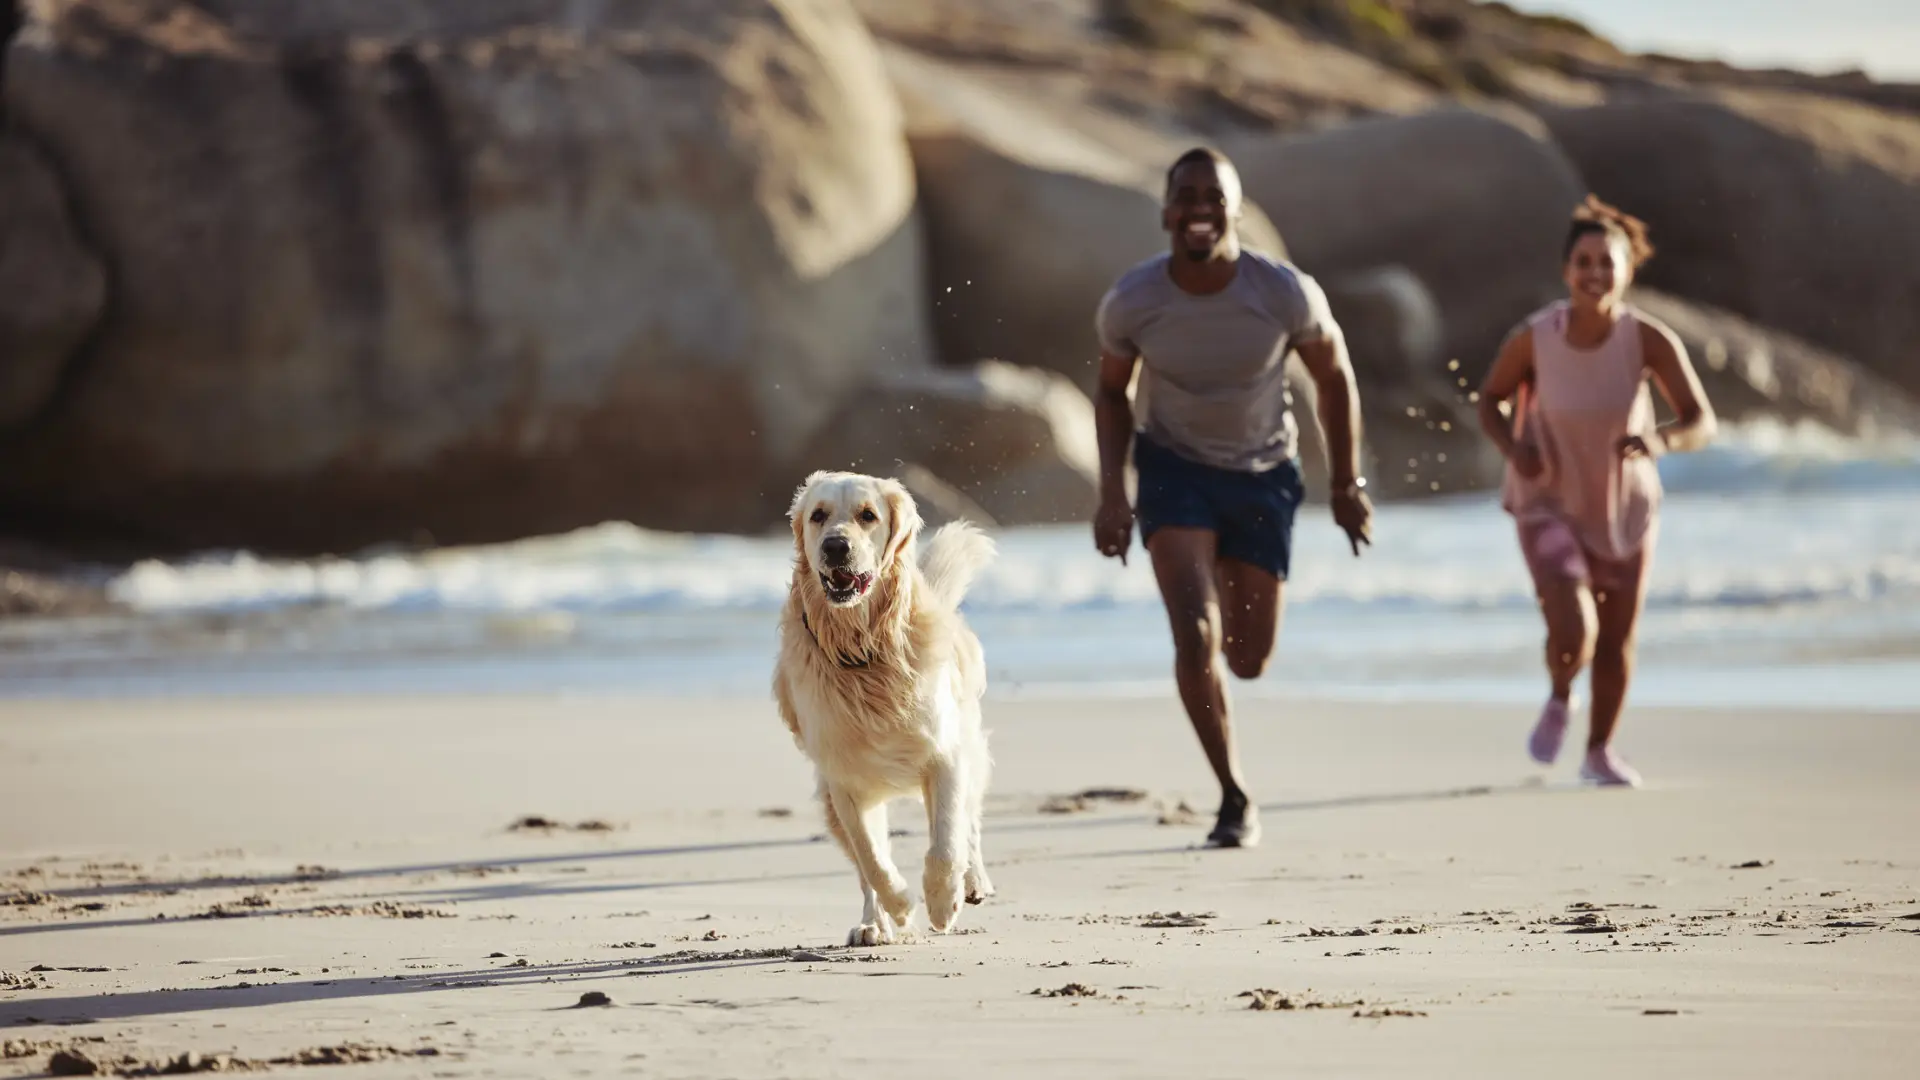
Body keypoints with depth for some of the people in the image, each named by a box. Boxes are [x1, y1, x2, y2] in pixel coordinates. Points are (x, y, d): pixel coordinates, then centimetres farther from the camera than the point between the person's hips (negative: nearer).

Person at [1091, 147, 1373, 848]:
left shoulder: (1286, 293, -22)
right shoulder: (1130, 302, -19)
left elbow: (1335, 379, -4)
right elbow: (1112, 394, 1)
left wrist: (1347, 487, 0)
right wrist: (1112, 493, -9)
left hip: (1263, 474, 1)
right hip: (1174, 467, -1)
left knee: (1249, 658, 7)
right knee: (1195, 635, -19)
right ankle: (1234, 797, -4)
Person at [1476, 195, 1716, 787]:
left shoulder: (1649, 338, -21)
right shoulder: (1532, 338, -21)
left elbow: (1702, 421, -18)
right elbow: (1491, 399, -3)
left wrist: (1661, 440, -39)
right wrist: (1512, 446, -23)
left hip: (1625, 504, 2)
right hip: (1550, 504, -2)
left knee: (1617, 640, 13)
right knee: (1573, 633, -19)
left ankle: (1600, 751, 39)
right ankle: (1559, 699, 17)